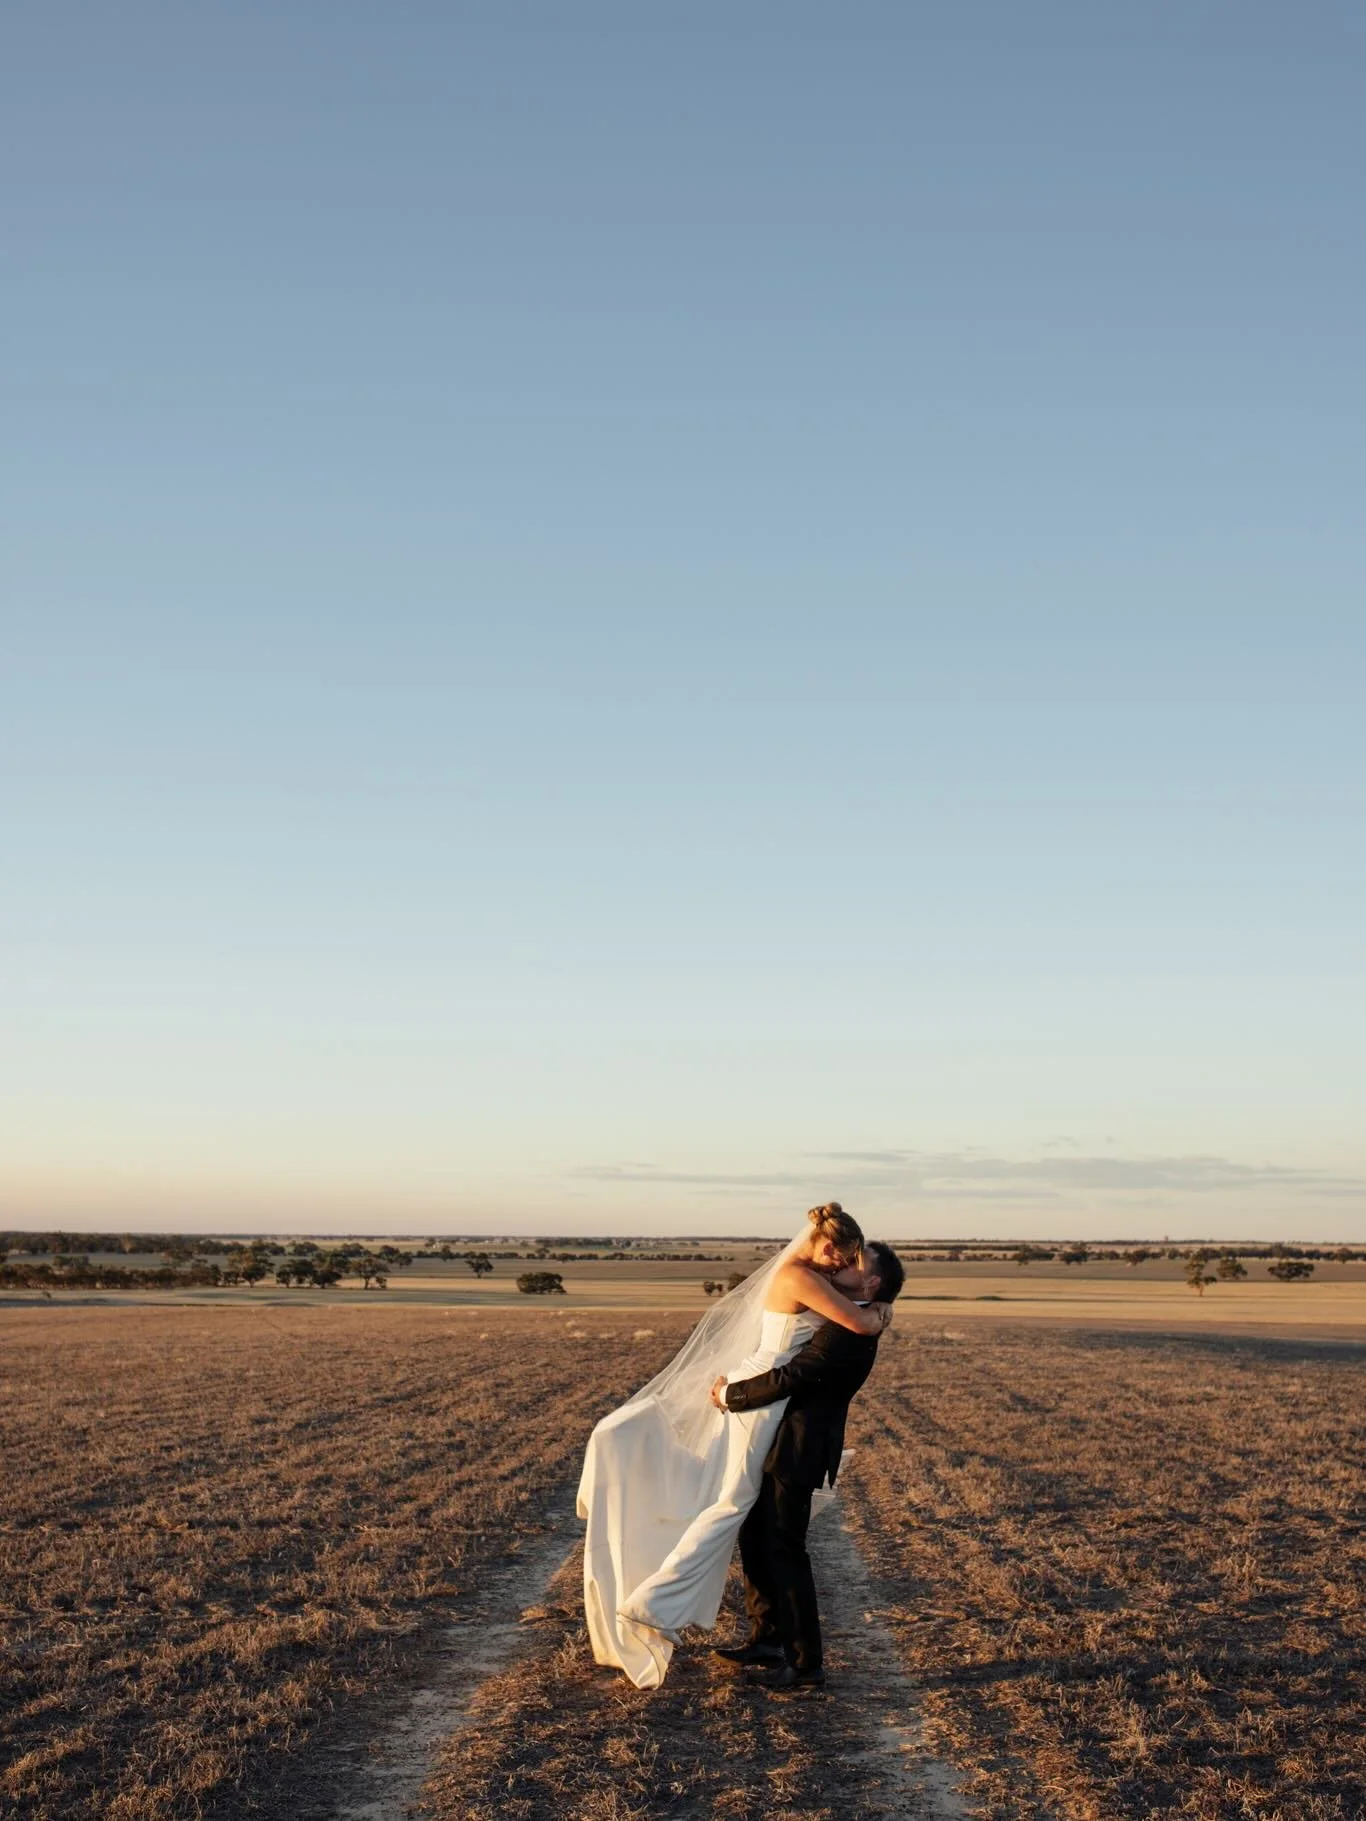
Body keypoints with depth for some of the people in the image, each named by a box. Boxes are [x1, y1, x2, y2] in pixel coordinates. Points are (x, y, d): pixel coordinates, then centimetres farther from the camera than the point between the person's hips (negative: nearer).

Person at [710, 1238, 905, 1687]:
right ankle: (767, 1639, 29)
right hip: (780, 1446, 10)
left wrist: (730, 1395, -12)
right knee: (755, 1539, 18)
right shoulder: (844, 1322, 12)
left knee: (785, 1552, -4)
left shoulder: (849, 1330, -20)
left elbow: (789, 1378, -24)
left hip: (796, 1452, -10)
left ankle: (806, 1663, 4)